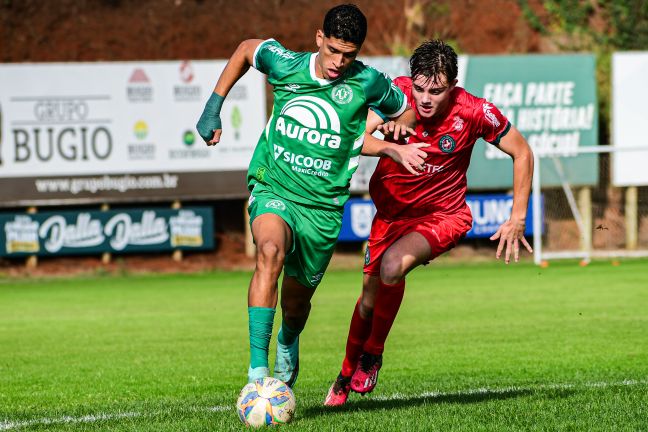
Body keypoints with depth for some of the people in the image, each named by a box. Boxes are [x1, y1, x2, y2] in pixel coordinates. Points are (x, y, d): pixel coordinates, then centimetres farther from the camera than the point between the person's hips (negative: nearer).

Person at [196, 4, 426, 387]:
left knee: (296, 301, 12)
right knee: (270, 251, -33)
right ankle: (257, 370, -38)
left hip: (323, 206, 1)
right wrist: (214, 106, 15)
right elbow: (246, 48, 17)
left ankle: (288, 344, 52)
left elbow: (409, 114, 12)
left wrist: (393, 148, -6)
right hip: (273, 187, -1)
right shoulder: (285, 65, -5)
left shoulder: (368, 83, -7)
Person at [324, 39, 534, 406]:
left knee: (393, 266, -28)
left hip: (443, 215, -3)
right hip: (393, 208, 3)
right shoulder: (398, 93, -18)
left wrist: (518, 219, -5)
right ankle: (347, 376, 34)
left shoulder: (474, 112, -20)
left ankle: (373, 353, -2)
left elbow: (522, 153, -6)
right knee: (372, 291, 6)